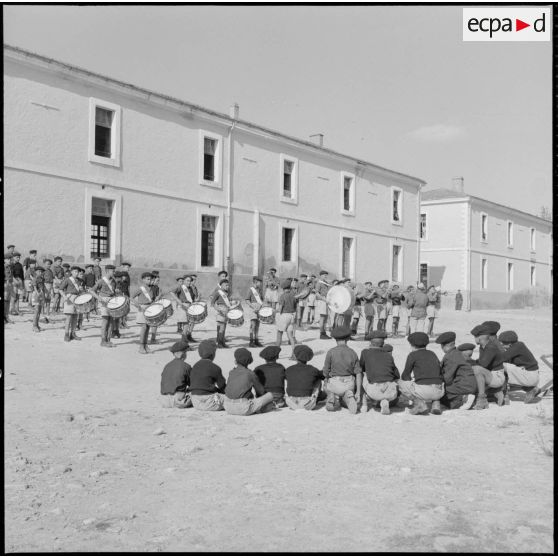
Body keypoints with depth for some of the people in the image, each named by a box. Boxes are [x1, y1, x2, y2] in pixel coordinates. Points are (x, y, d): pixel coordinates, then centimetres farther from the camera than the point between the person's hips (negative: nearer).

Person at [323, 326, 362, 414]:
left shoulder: (331, 352, -11)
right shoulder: (353, 353, -3)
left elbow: (326, 372, -6)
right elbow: (358, 374, -7)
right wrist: (358, 392, -4)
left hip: (334, 383, -1)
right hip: (349, 384, 2)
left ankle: (333, 397, -5)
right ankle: (349, 396, -9)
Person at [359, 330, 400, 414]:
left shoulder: (366, 352, 12)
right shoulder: (388, 355, 19)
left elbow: (361, 369, 28)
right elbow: (397, 376, 25)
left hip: (375, 392, -1)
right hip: (390, 393, 1)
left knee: (362, 375, 28)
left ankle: (364, 404, 20)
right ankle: (385, 401, 2)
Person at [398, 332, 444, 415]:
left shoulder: (413, 355, 5)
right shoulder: (433, 354, 21)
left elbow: (405, 375, 11)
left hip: (424, 391, -6)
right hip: (439, 392, 6)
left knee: (400, 383, 16)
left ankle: (419, 403, -2)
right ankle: (436, 403, 12)